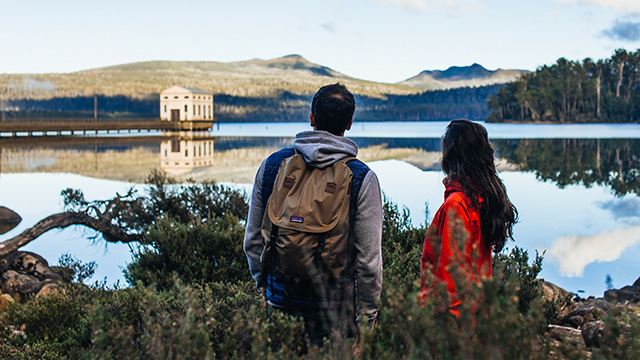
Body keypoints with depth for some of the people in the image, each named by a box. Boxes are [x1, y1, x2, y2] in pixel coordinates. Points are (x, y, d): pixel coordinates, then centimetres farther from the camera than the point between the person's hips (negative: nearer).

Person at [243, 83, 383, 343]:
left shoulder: (272, 164, 0)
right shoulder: (362, 178, -9)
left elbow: (253, 241, 7)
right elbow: (369, 258, -10)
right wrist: (368, 316, 2)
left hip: (280, 301, 3)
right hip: (334, 313, -3)